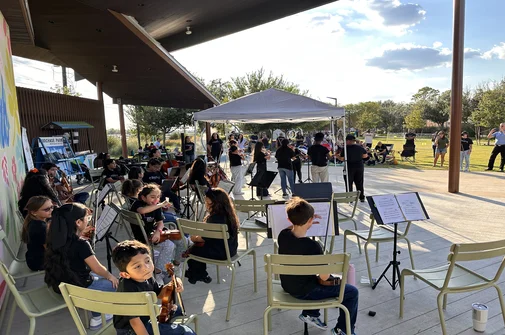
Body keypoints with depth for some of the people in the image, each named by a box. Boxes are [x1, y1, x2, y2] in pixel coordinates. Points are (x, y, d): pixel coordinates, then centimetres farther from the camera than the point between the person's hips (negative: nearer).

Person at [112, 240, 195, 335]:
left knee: (176, 310, 26)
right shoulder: (129, 288, -33)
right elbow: (134, 321, -30)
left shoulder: (146, 277, -8)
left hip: (146, 316, 8)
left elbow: (159, 293, 9)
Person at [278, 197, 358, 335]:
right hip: (304, 292, -7)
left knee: (315, 281, 35)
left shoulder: (282, 235, -12)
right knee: (352, 292, 7)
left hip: (287, 286, 7)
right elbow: (324, 277, -22)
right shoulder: (313, 246, -30)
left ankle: (310, 314, 38)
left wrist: (301, 222, 5)